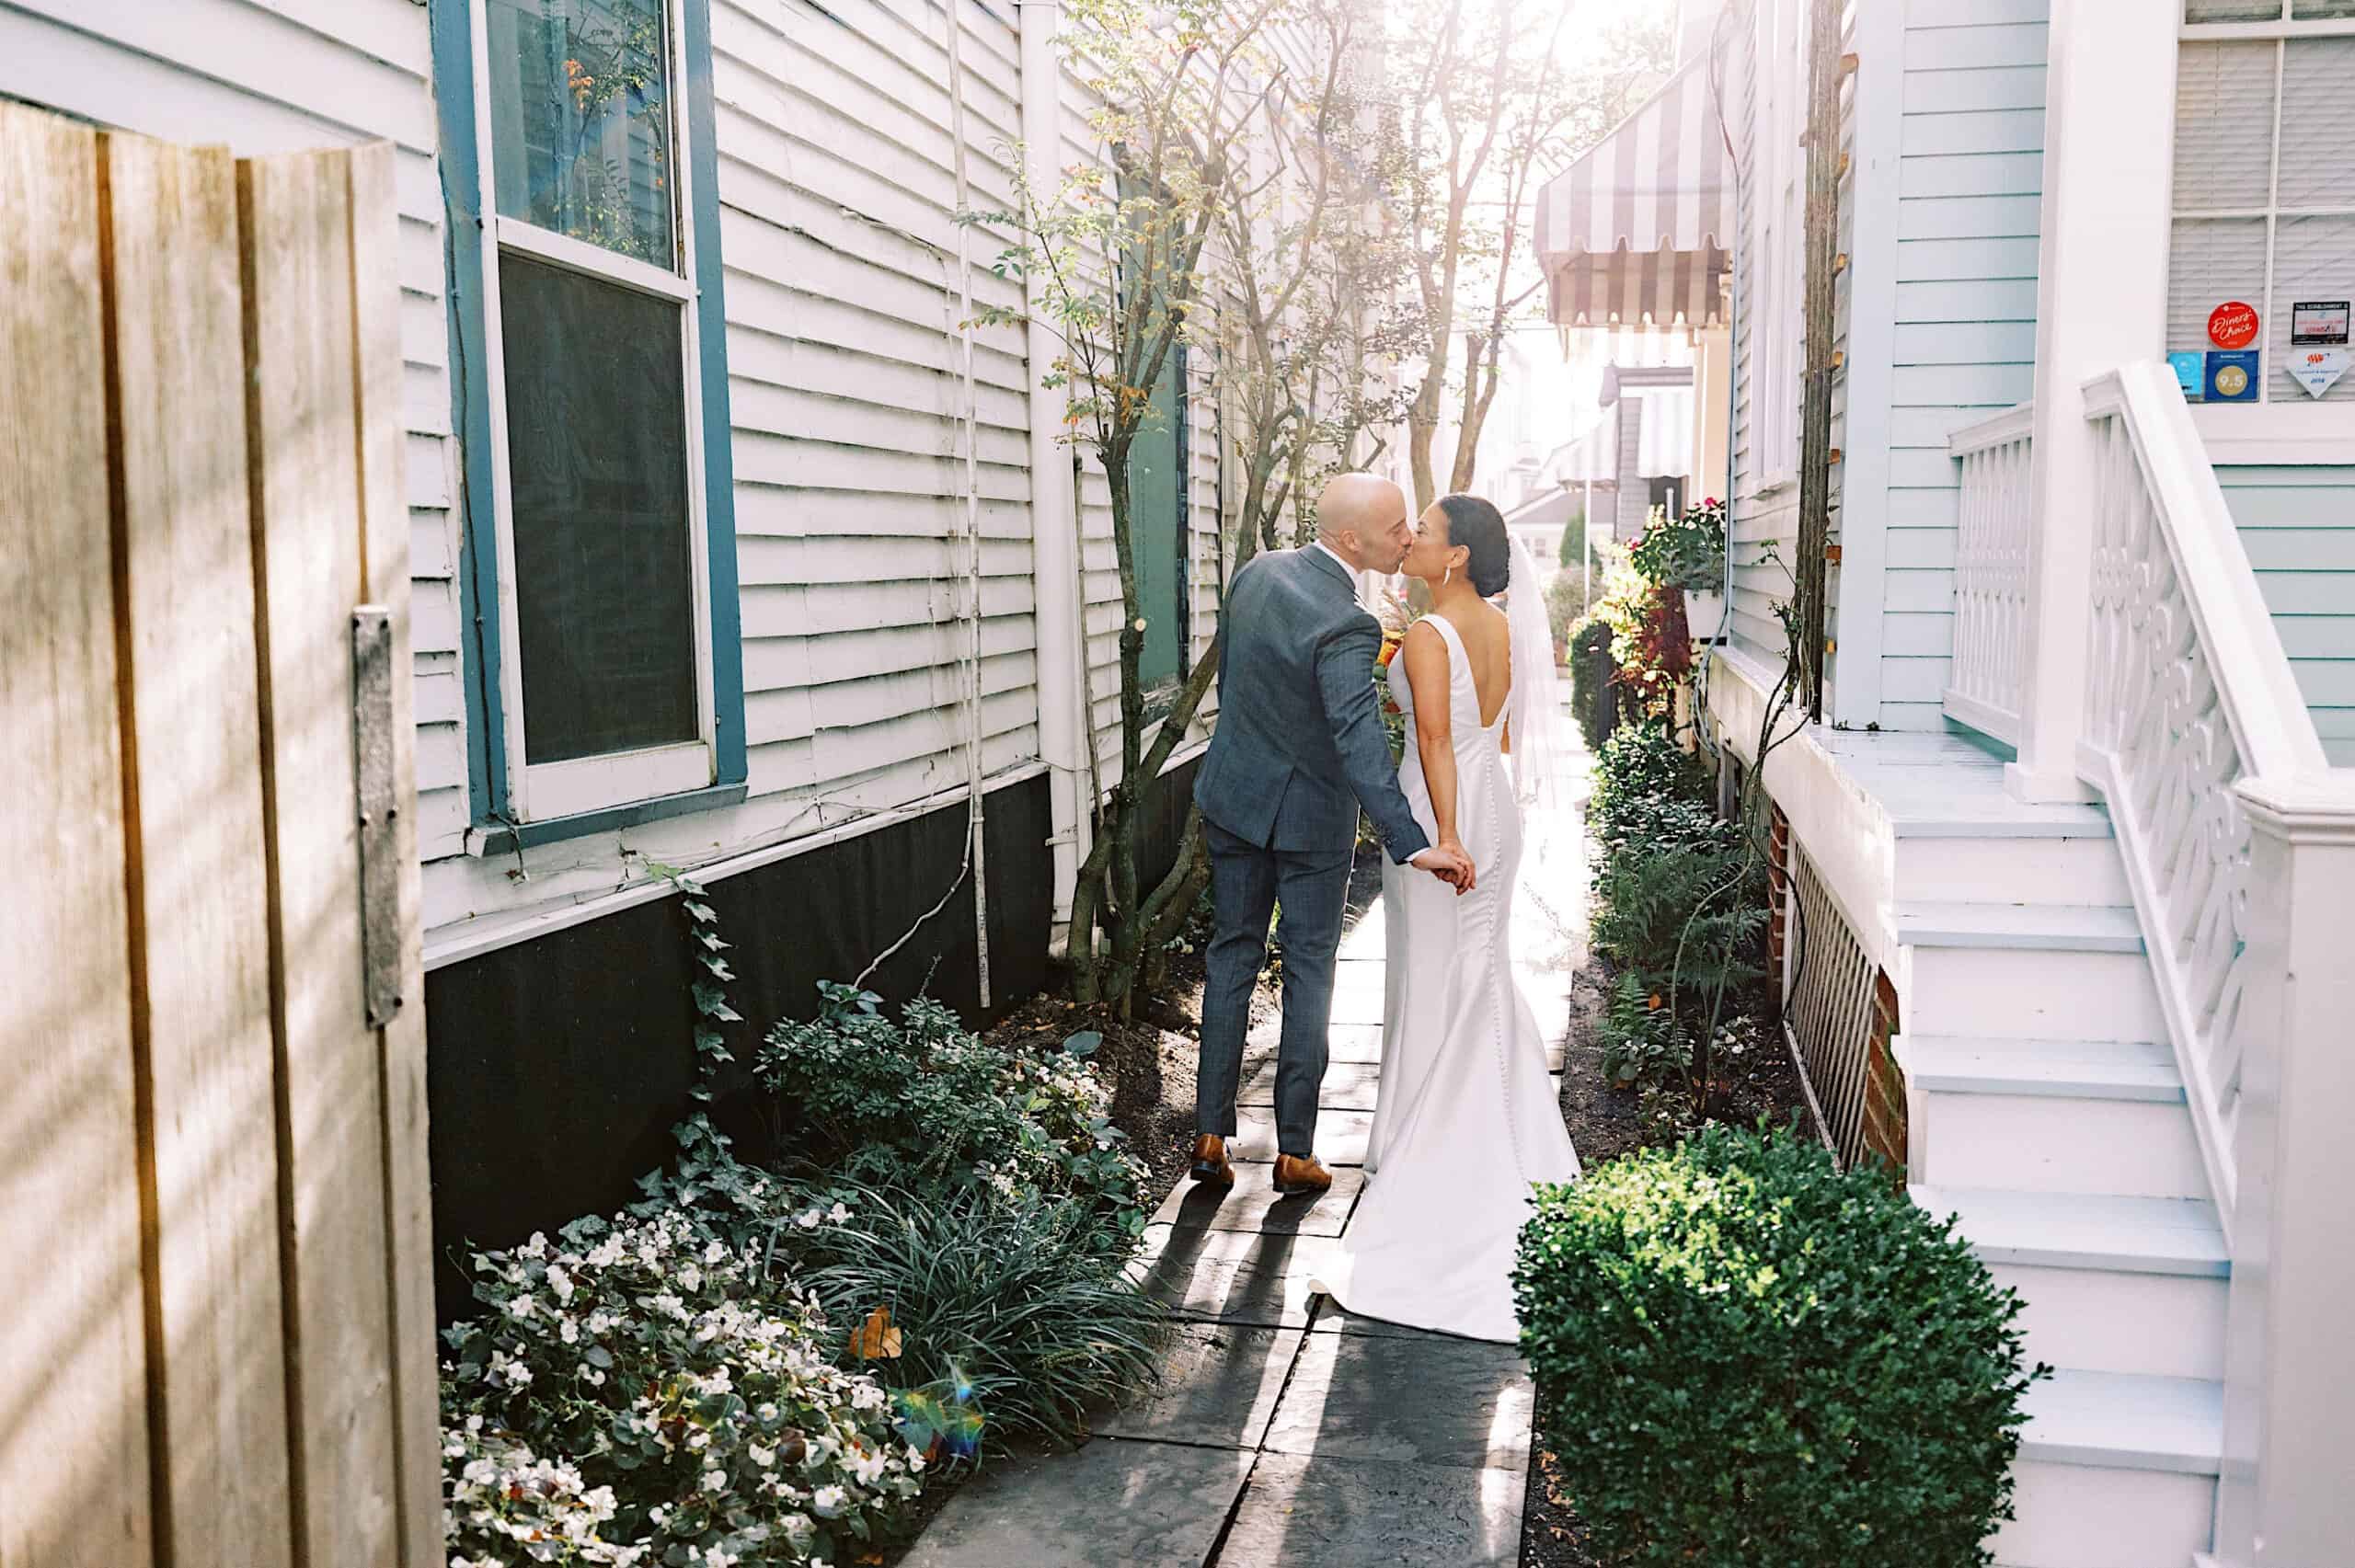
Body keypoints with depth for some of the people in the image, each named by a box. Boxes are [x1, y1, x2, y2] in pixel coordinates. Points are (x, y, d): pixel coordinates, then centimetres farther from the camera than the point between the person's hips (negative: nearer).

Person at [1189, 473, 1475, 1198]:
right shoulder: (1344, 629, -27)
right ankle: (1295, 1150, 15)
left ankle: (1210, 1135, 17)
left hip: (1235, 795, 6)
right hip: (1310, 814, -6)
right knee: (1309, 973, 8)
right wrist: (1413, 843, -42)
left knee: (1233, 955, 15)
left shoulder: (1256, 572, -4)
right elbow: (1359, 741, -37)